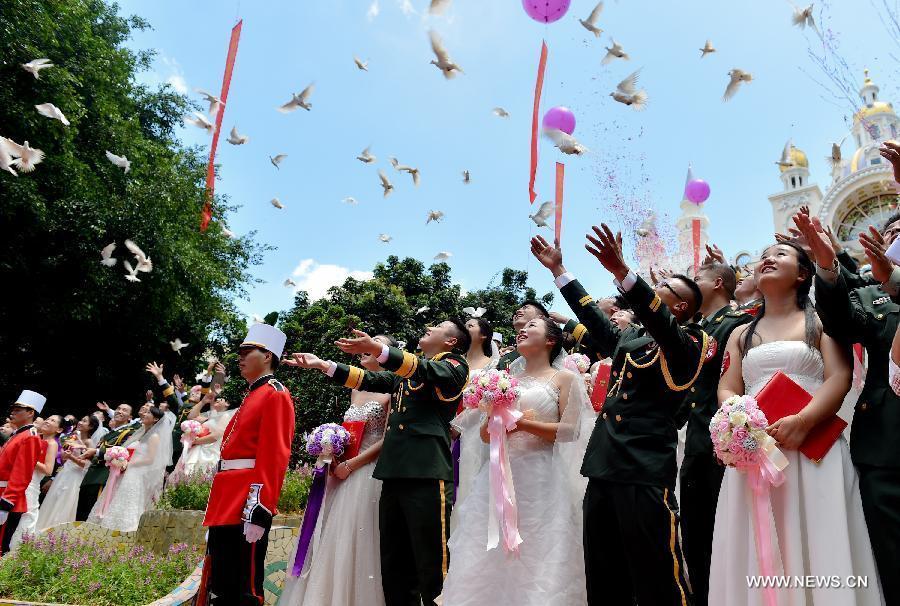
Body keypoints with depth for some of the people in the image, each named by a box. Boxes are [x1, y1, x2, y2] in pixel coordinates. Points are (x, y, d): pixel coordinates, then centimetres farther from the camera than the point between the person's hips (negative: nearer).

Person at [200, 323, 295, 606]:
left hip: (248, 506, -9)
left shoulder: (276, 394, -7)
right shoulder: (251, 396, 22)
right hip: (227, 504, 9)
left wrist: (259, 510, -24)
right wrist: (218, 506, 22)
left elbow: (274, 455, -18)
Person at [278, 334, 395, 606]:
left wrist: (351, 465, -14)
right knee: (329, 540, 8)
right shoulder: (356, 390, 15)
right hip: (342, 470, 7)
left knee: (355, 542, -5)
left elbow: (388, 439, -12)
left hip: (367, 473, -7)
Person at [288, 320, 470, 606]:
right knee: (393, 564, 12)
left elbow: (428, 371, -15)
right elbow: (369, 379, 28)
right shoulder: (404, 370, 26)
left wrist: (376, 348, -28)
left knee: (432, 563, -5)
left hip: (427, 474, -7)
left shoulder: (454, 365, 3)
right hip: (394, 474, 7)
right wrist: (322, 364, 20)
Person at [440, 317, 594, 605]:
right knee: (486, 563, 3)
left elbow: (571, 430, -6)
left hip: (540, 478, -4)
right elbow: (484, 433, 15)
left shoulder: (564, 378, 5)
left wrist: (522, 423, -14)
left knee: (538, 562, -1)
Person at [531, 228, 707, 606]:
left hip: (646, 471, -7)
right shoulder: (628, 338, 19)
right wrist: (558, 269, 29)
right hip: (603, 469, 7)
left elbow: (659, 323, -21)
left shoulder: (687, 341, -2)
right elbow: (591, 316, 29)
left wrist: (621, 270, -36)